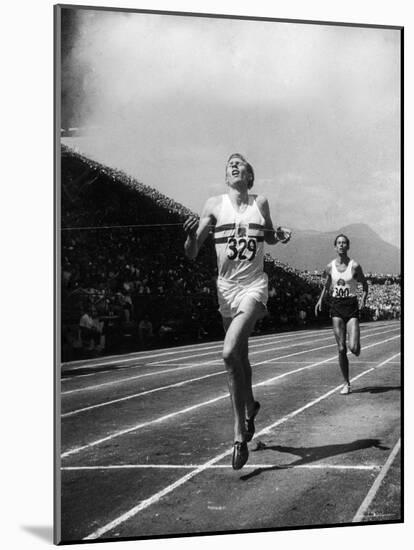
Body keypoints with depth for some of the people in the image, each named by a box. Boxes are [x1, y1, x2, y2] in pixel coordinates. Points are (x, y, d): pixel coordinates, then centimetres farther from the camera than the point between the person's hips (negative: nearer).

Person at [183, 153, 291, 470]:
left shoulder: (261, 204, 4)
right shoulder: (214, 205, 1)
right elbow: (192, 255, 0)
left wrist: (280, 236, 1)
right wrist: (191, 235, -21)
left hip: (254, 286, -2)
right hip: (227, 288, 2)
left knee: (230, 353, -21)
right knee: (241, 356, 14)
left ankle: (239, 435, -11)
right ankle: (249, 408, 41)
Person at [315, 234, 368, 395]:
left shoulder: (355, 266, -5)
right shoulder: (330, 267, 3)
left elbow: (364, 284, 7)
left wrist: (363, 299, -8)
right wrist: (320, 300, 4)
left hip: (352, 306, -2)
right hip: (336, 306, 2)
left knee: (353, 348, -13)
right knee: (341, 348, -1)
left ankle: (357, 347, 27)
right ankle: (346, 383, 10)